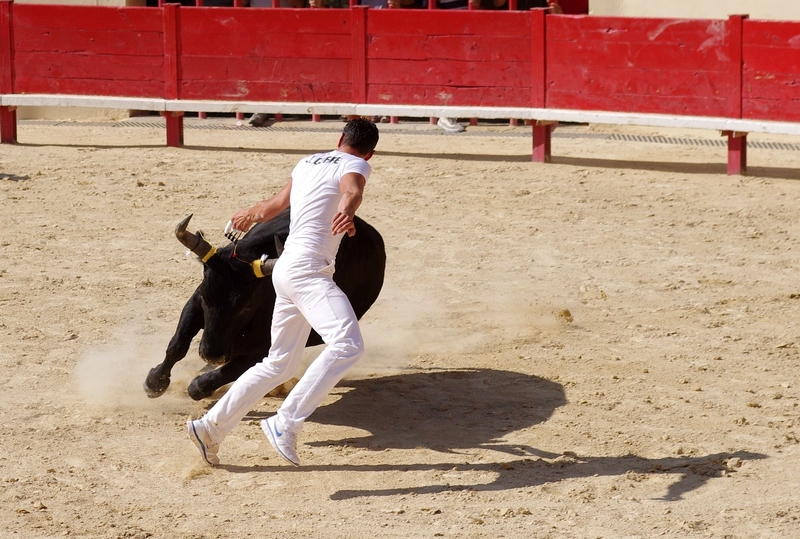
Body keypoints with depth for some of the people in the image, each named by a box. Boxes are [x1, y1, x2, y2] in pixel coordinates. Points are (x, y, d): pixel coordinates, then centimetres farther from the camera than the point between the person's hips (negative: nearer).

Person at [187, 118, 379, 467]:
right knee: (347, 344, -25)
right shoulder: (354, 165, 1)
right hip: (308, 269, -9)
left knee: (279, 365, 17)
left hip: (287, 268, 9)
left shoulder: (307, 163, 23)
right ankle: (285, 423, -32)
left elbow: (273, 206, 36)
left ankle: (211, 426, 20)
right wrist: (346, 212, -46)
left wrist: (249, 214, 57)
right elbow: (351, 190, -24)